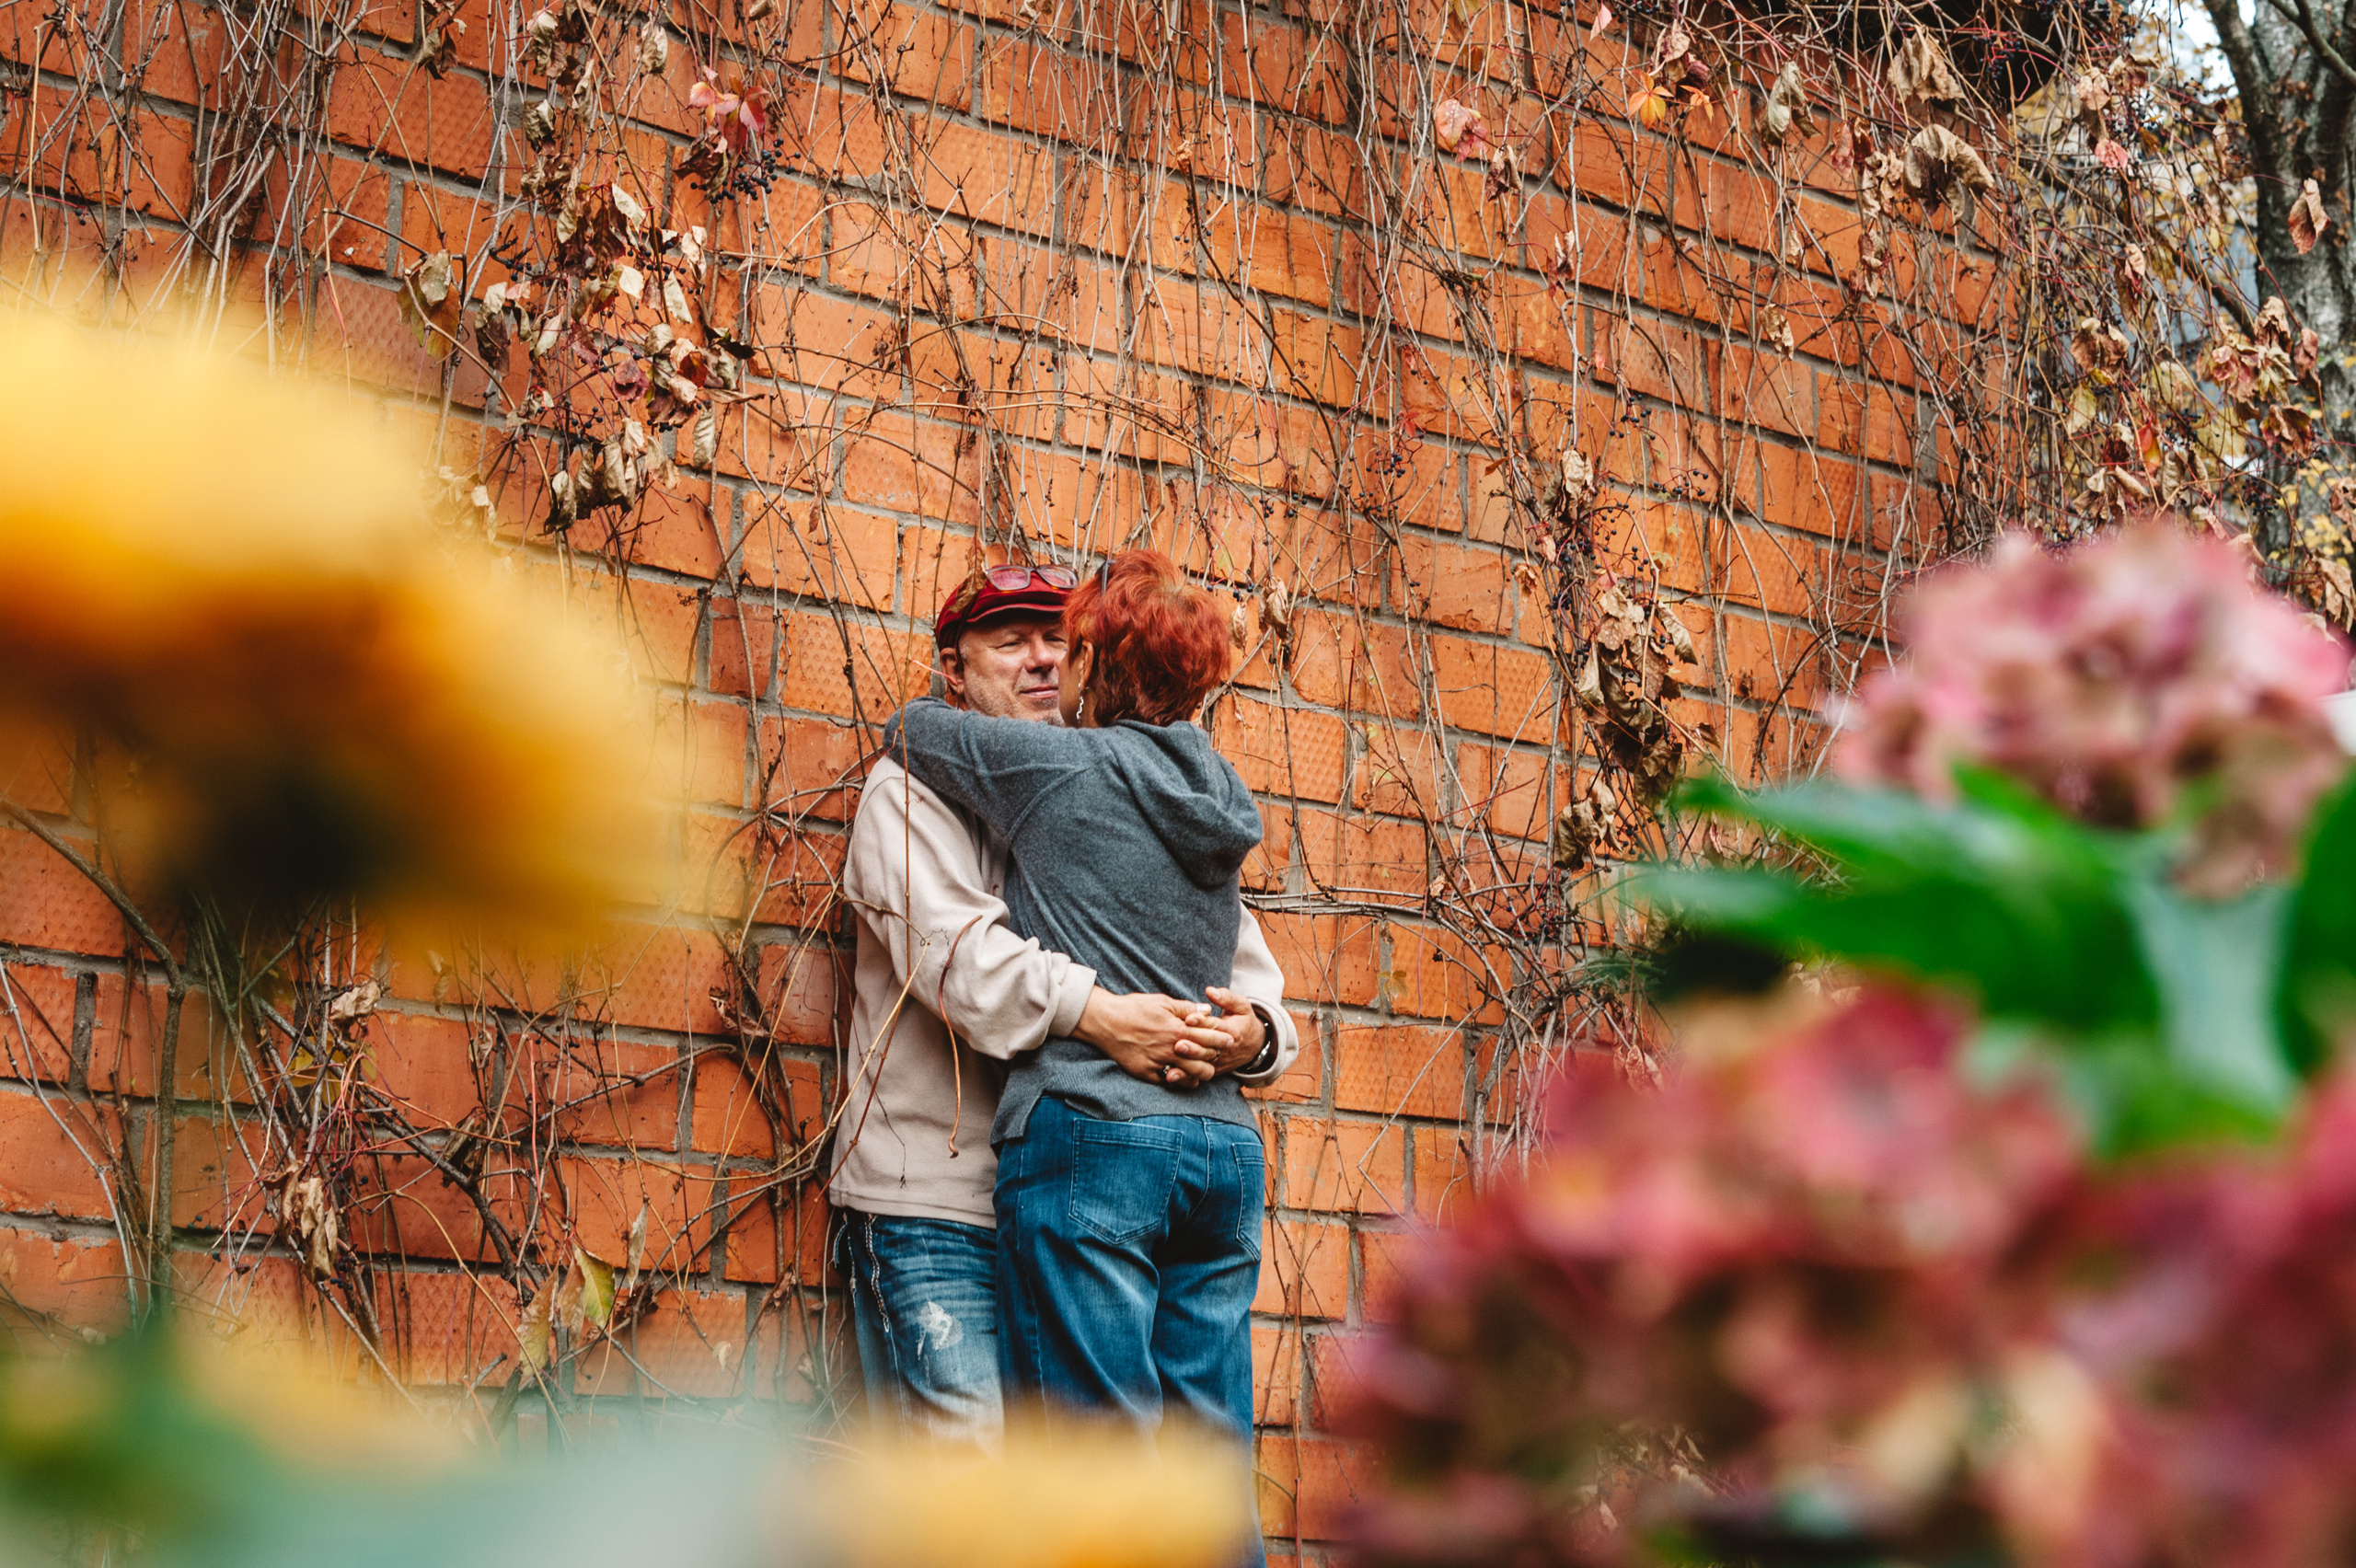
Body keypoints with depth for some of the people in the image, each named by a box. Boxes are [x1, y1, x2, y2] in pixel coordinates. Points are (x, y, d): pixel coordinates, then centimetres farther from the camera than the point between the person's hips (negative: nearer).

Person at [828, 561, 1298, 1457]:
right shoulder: (915, 791, 4)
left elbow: (1242, 962, 11)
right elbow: (950, 942, -15)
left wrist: (1252, 1032, -13)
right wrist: (1093, 1012, -28)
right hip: (932, 1204, -5)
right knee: (967, 1443, -12)